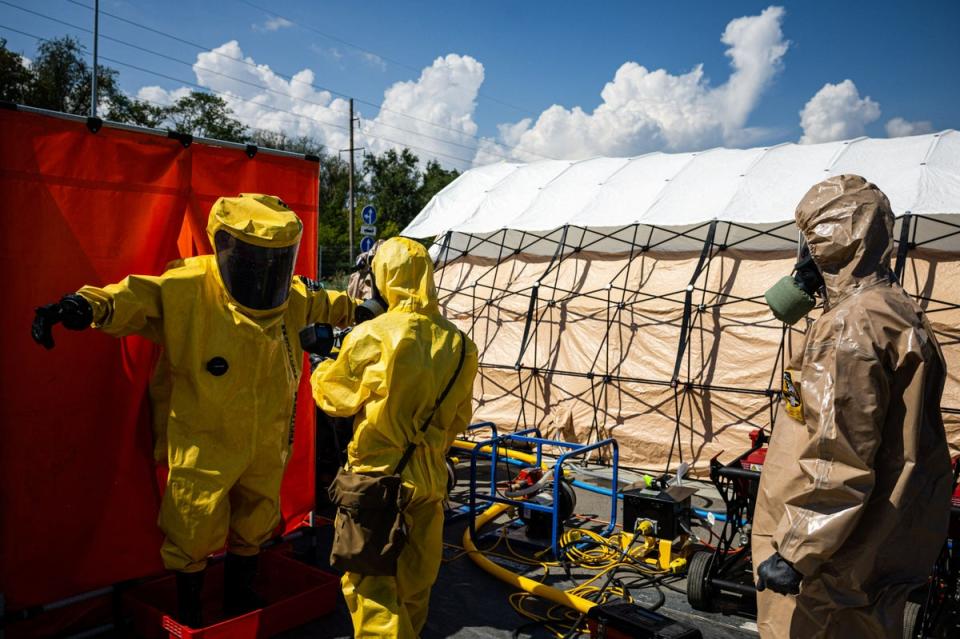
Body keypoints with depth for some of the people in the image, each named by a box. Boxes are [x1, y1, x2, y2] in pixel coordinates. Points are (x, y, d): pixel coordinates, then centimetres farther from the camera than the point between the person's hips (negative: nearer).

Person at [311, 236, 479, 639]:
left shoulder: (370, 336, -16)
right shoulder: (459, 344, -4)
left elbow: (333, 396, -1)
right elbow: (458, 418, 8)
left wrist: (321, 369, 20)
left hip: (378, 473, -5)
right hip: (430, 477, 5)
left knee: (369, 577, 6)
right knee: (416, 576, 20)